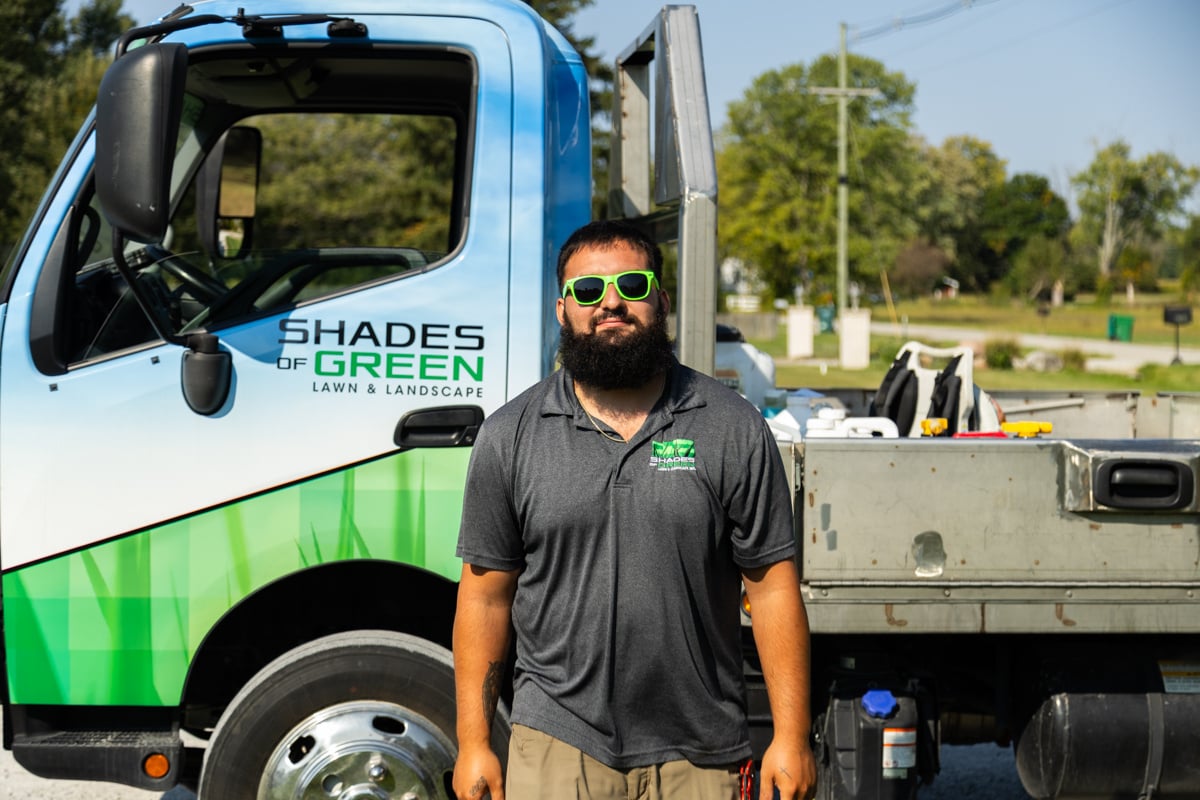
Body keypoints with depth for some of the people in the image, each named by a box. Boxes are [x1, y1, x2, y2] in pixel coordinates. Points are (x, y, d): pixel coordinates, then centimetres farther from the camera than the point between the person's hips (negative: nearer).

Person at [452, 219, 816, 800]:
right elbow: (486, 594, 6)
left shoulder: (733, 429, 1)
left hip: (698, 753, 0)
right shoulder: (509, 436, 4)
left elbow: (773, 585, 0)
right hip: (557, 745, 0)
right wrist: (473, 742, 3)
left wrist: (791, 737, -4)